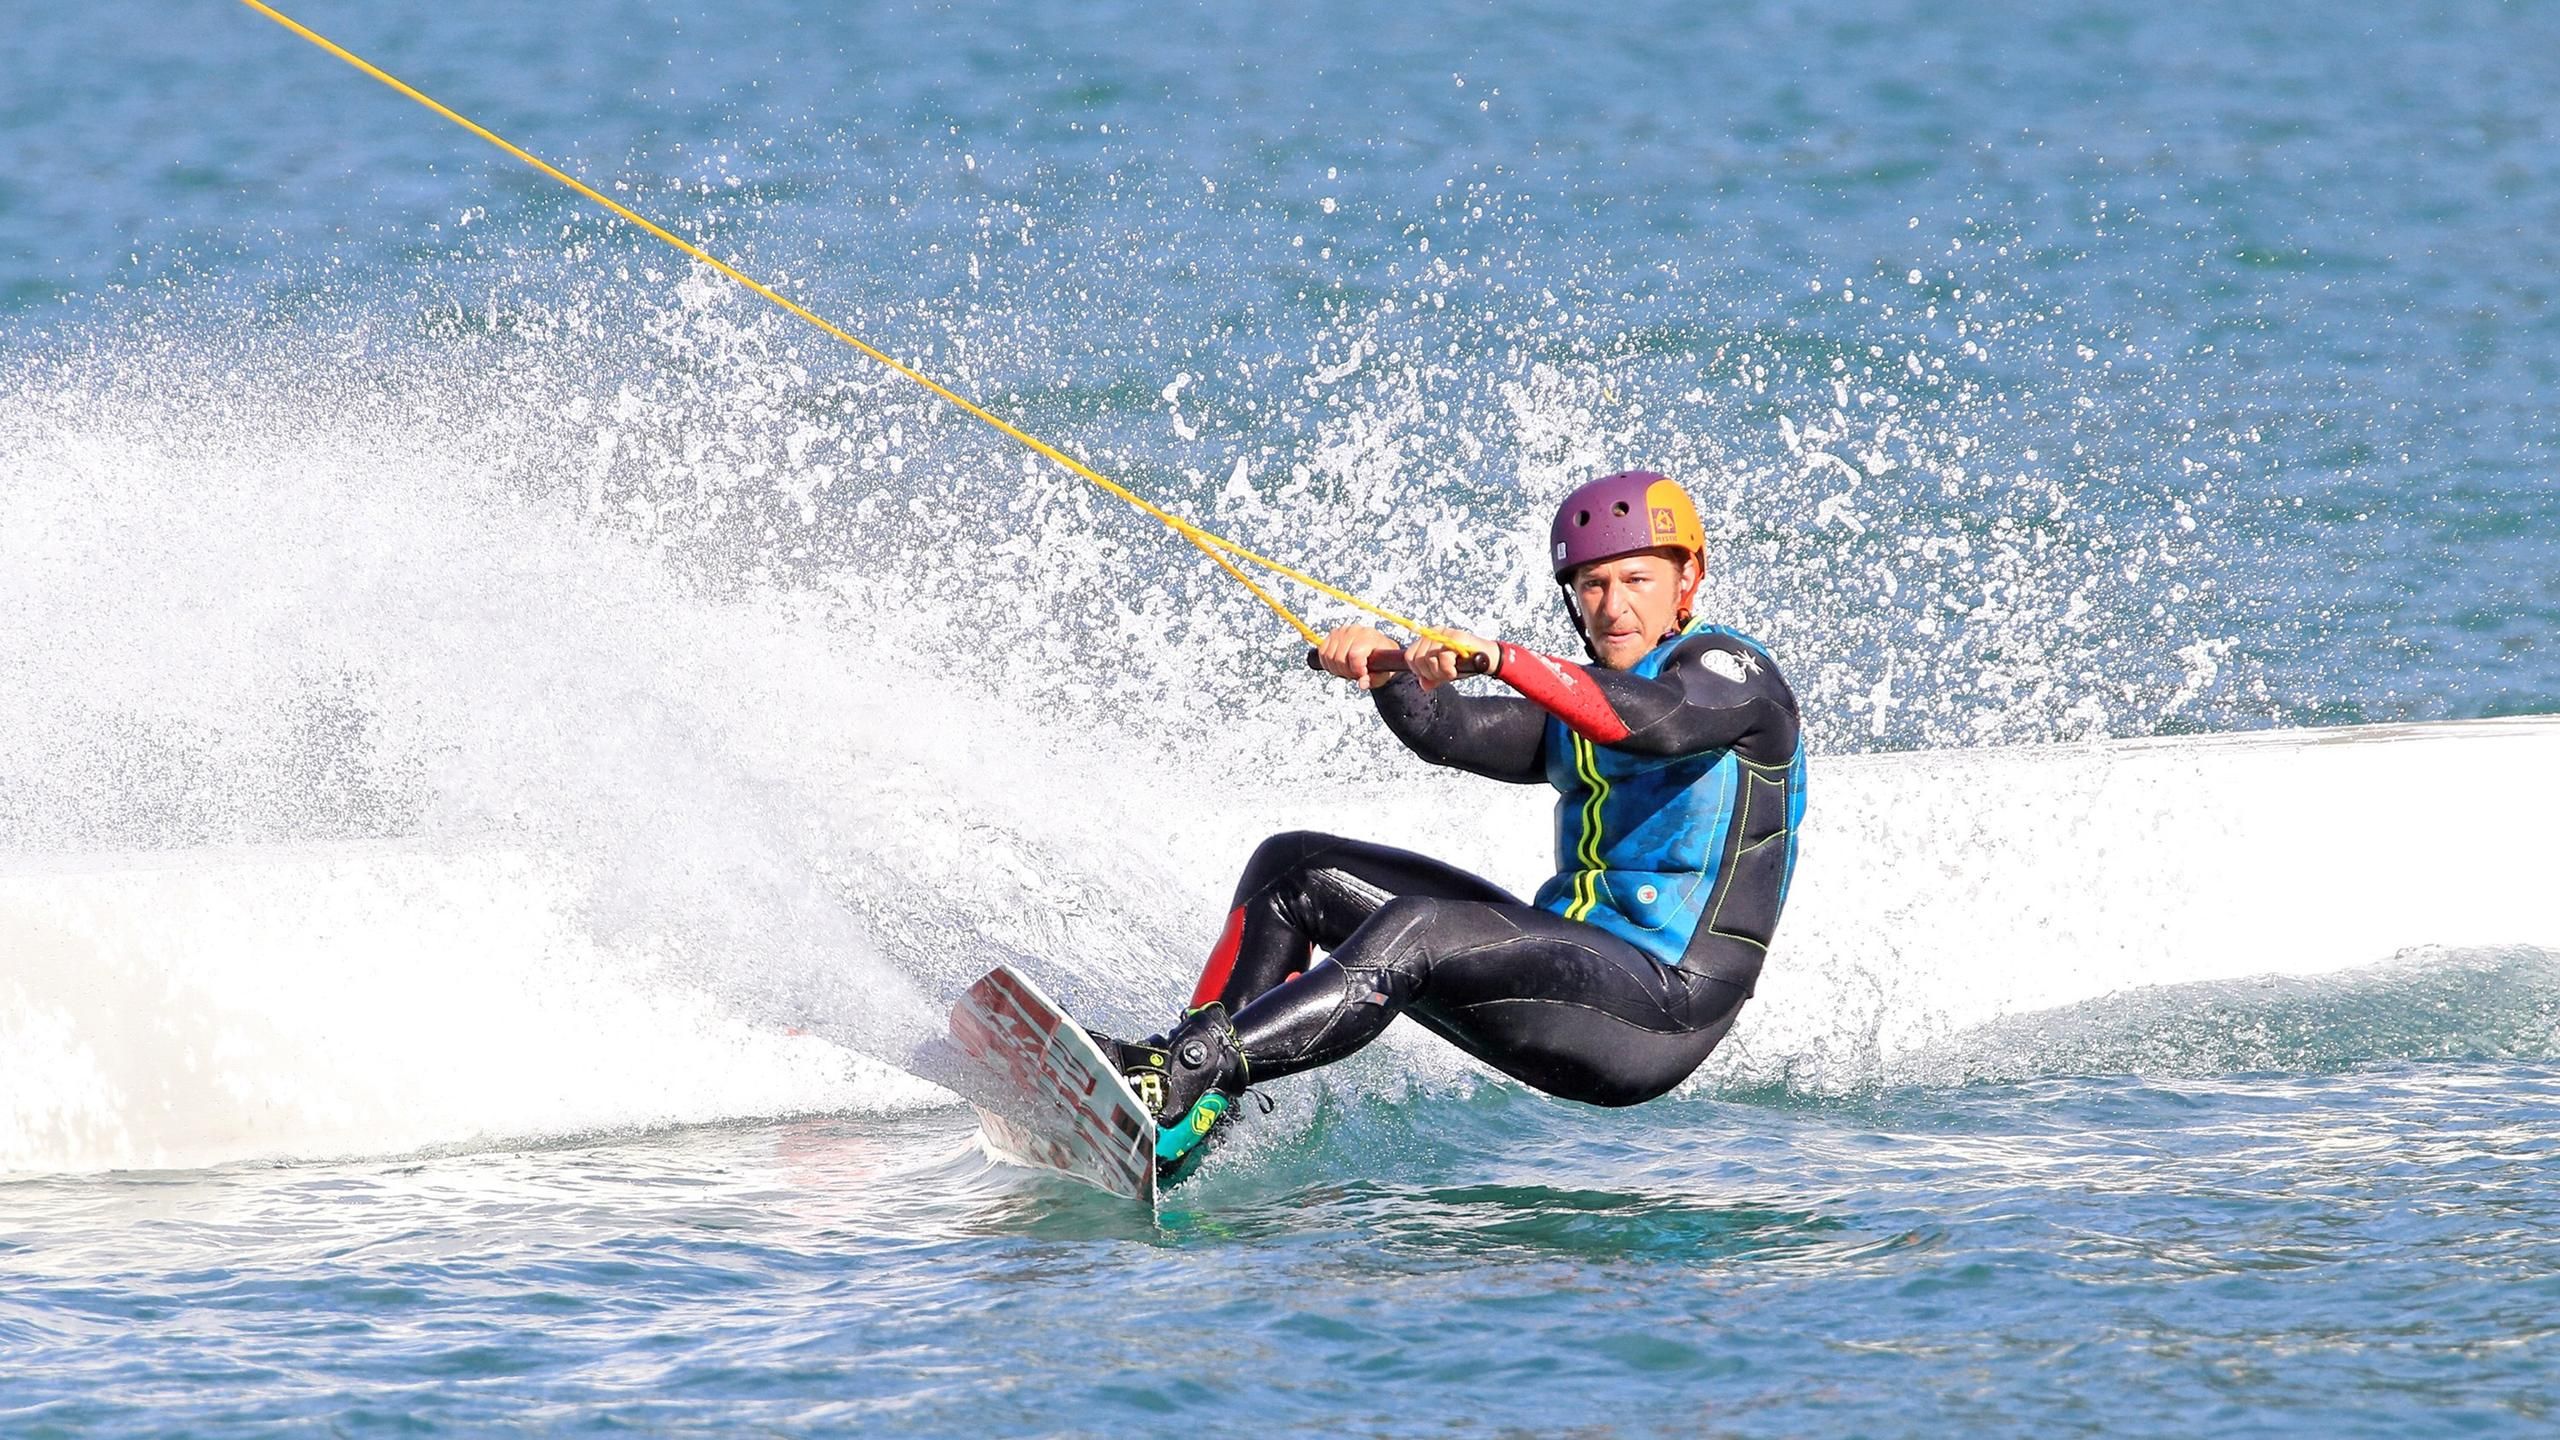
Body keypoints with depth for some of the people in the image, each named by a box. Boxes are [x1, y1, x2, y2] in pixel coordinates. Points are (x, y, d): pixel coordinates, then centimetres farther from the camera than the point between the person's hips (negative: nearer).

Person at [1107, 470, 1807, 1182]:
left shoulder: (1733, 669, -2)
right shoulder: (1580, 702, 23)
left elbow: (1660, 722, -26)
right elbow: (1449, 732, 7)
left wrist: (1500, 659, -37)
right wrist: (1385, 669, -14)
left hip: (1660, 1011, -9)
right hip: (1565, 969, 9)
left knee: (1412, 931, -32)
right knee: (1292, 869, 7)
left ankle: (1178, 1076, -43)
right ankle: (1196, 1108, -11)